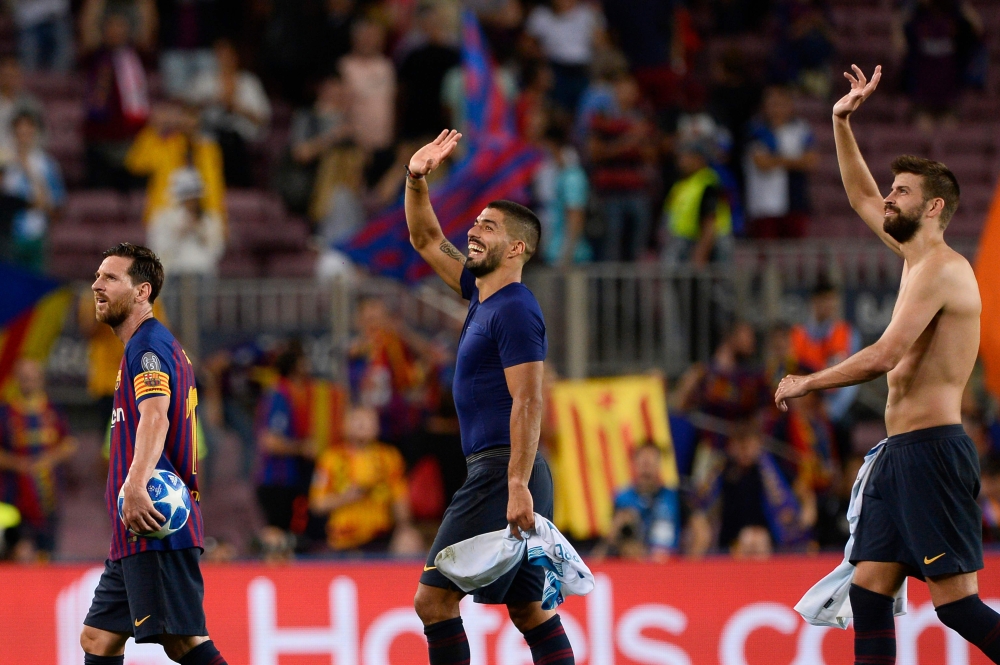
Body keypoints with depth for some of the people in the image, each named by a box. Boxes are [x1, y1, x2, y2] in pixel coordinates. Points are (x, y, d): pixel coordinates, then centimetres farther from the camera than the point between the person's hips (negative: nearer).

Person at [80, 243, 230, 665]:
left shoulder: (147, 343, -8)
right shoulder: (146, 345, 24)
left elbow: (155, 416, -26)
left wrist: (135, 485, -40)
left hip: (155, 528, -11)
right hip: (137, 537, 11)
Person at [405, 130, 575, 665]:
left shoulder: (515, 310, -11)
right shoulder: (482, 293, 16)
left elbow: (528, 403, -19)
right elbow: (427, 240, 28)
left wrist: (518, 486, -26)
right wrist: (416, 180, 12)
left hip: (502, 474, -10)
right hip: (496, 473, 10)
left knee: (434, 597, -11)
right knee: (529, 609, 7)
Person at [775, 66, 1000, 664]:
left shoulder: (940, 268, -14)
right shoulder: (917, 258, 15)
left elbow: (884, 357, -20)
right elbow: (863, 197, 31)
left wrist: (805, 384, -9)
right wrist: (843, 125, 23)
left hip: (932, 450, -10)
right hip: (902, 452, 10)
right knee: (869, 588, 5)